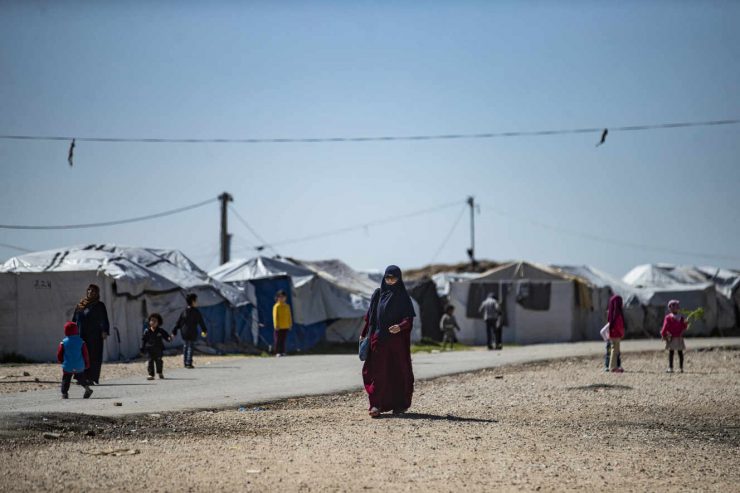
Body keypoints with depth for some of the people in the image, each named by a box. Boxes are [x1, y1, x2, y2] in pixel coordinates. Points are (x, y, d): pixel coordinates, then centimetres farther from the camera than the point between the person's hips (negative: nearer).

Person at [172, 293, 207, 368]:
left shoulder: (184, 312, 3)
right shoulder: (196, 312, -9)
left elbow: (178, 323, 2)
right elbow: (201, 322, -1)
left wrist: (174, 332, 4)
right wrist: (204, 330, 13)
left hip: (184, 332, 4)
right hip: (192, 333, -4)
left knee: (185, 347, 13)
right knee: (190, 348, 0)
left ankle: (185, 362, 15)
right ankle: (189, 363, -3)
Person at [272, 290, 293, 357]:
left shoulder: (287, 306, 10)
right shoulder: (276, 306, -7)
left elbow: (289, 316, 14)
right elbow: (275, 316, -10)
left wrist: (290, 324, 10)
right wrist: (276, 325, -15)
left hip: (285, 326, 5)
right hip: (279, 327, -5)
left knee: (283, 340, 9)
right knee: (278, 340, -3)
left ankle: (282, 352, 13)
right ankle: (277, 352, 0)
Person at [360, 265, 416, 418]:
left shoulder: (403, 297, 3)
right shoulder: (378, 295, 10)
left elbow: (409, 319, -4)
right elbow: (369, 316, 13)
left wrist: (400, 326, -23)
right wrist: (364, 334, 9)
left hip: (397, 340, -1)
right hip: (378, 339, 2)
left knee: (399, 371, 3)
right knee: (378, 371, -7)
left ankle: (400, 405, 14)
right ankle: (376, 405, -11)